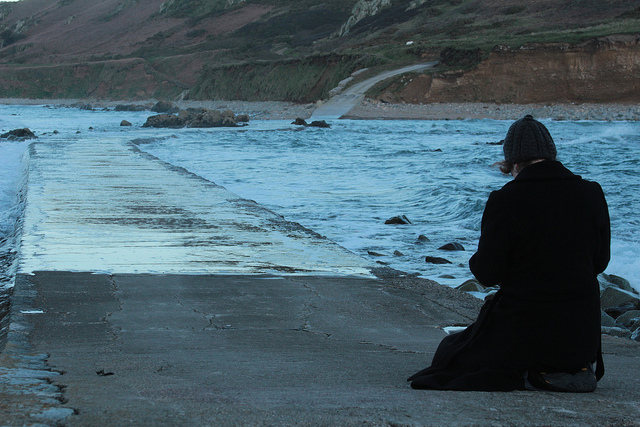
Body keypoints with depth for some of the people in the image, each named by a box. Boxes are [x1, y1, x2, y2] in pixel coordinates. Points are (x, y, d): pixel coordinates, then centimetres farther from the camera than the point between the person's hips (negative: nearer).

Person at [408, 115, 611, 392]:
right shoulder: (592, 194, -4)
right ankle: (577, 369, 16)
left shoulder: (505, 201, -16)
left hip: (524, 330, -6)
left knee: (449, 354, 19)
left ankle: (530, 376, 0)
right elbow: (599, 262, 8)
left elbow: (487, 274, -11)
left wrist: (477, 261, 11)